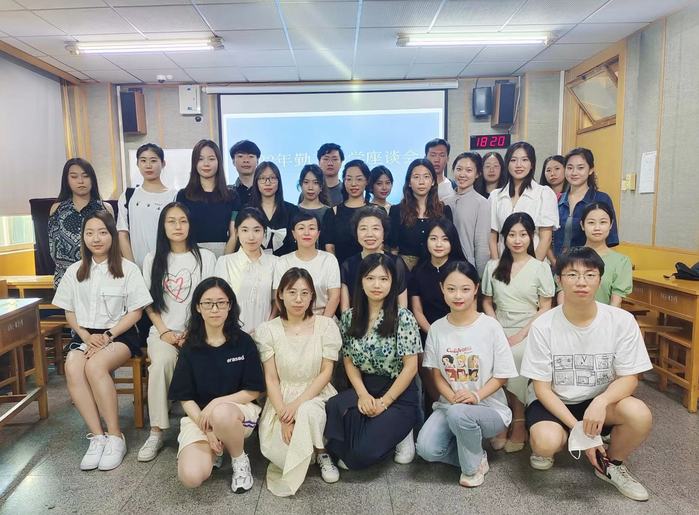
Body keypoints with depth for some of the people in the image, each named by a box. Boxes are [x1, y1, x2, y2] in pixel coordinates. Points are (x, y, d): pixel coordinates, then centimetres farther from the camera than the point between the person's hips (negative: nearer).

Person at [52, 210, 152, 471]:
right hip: (85, 335, 4)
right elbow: (69, 312, 12)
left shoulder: (127, 269, -2)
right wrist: (86, 336, -6)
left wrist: (107, 336, -14)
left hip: (119, 334, -3)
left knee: (95, 366, -32)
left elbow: (135, 312, -4)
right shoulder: (74, 271, 10)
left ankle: (115, 436, -19)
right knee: (72, 368, -28)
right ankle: (97, 436, -20)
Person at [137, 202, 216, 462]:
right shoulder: (153, 259, 9)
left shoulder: (206, 257, 3)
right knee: (162, 361, -31)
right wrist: (164, 332, -7)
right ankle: (156, 432, -20)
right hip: (163, 331, 2)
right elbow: (150, 303, 8)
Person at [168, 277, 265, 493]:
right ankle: (213, 450, 13)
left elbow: (253, 391, -4)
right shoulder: (190, 347, 0)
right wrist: (206, 429, -13)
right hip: (197, 415, 2)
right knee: (191, 477, -23)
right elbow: (185, 398, 0)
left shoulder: (243, 342, -5)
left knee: (221, 414, -39)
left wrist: (217, 403, -17)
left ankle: (240, 460, -7)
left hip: (238, 408, -2)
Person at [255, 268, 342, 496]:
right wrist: (283, 416, -17)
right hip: (281, 399, 1)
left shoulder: (326, 326, -6)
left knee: (308, 411, -35)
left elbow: (326, 373, -7)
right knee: (278, 451, -23)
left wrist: (298, 404, -18)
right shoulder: (267, 330, -4)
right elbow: (271, 378, -5)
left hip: (315, 394, 0)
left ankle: (322, 453, -3)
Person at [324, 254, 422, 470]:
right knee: (333, 408, -30)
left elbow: (410, 366, -10)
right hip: (363, 389, 4)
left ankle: (399, 434, 8)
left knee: (363, 451, -23)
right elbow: (349, 361, 6)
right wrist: (363, 395, -9)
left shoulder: (403, 317, -10)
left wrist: (384, 402, -12)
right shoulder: (349, 317, 2)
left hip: (398, 394, -3)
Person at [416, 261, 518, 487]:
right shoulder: (437, 328, -1)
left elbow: (502, 375, -6)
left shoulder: (490, 326, -10)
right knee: (426, 448, -24)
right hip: (449, 404, 3)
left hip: (489, 408, -2)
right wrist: (453, 397, -17)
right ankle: (473, 453, 8)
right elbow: (436, 372, 2)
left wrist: (476, 396, -22)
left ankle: (474, 465, -4)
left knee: (458, 414, -36)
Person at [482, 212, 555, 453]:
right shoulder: (493, 266, 9)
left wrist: (520, 335, -11)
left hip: (529, 332, -2)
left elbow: (545, 309, 0)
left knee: (513, 357, -31)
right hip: (500, 331, 2)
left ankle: (518, 423, -9)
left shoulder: (541, 267, 1)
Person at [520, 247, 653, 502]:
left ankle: (612, 465, 5)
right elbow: (542, 387, -11)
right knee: (547, 442, -31)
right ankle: (542, 445, 11)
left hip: (601, 402, 2)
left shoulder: (622, 320, -12)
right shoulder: (543, 326, -16)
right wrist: (578, 429, -22)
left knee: (640, 414, -28)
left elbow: (629, 378, -9)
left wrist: (601, 401, -31)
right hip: (555, 403, -2)